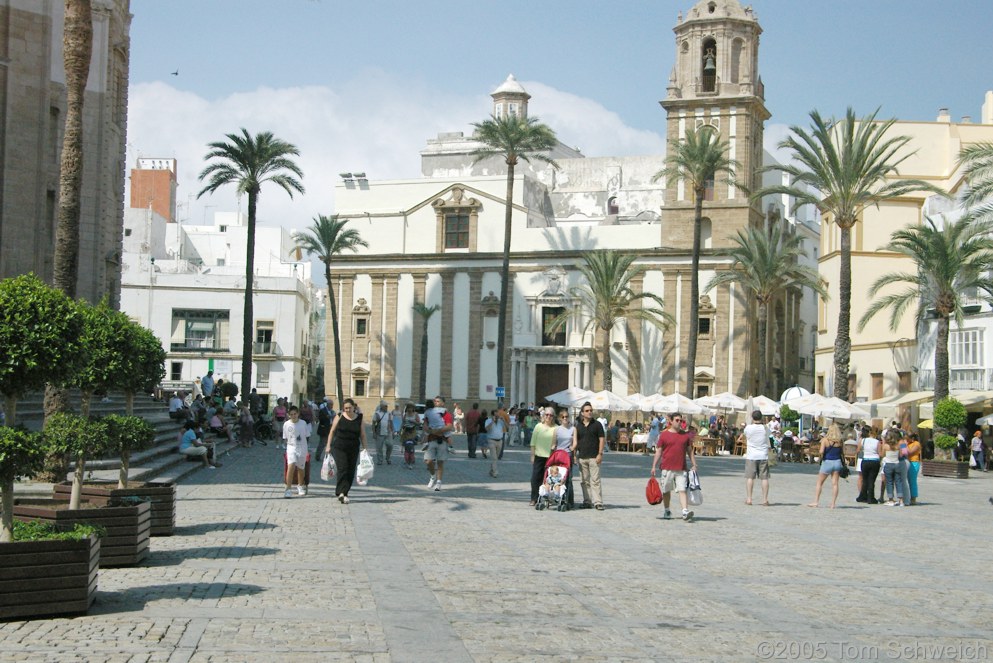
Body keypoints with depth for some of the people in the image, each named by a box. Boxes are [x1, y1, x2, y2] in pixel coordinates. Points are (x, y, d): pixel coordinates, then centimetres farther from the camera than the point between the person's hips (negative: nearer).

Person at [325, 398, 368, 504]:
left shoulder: (359, 419, 5)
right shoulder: (339, 417, 2)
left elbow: (362, 435, 9)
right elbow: (332, 431, 7)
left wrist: (364, 449, 4)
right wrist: (328, 446, 3)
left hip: (353, 449, 3)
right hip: (339, 448, -2)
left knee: (350, 472, 3)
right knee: (342, 469, -15)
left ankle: (343, 493, 13)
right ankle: (341, 492, -21)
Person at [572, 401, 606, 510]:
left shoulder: (597, 424, 2)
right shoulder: (578, 426, 12)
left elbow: (602, 439, -1)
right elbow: (575, 441, 15)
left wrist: (600, 454, -8)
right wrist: (574, 453, 7)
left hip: (594, 457, -4)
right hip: (581, 457, 4)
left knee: (595, 480, -9)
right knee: (584, 481, 6)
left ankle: (598, 502, -10)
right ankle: (587, 501, 12)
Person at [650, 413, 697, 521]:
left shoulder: (686, 435, 8)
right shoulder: (664, 435, 1)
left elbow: (690, 451, 14)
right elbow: (658, 451, 3)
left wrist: (694, 465, 9)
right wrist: (654, 466, -1)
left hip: (681, 469, 1)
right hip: (667, 468, -1)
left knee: (682, 490, -10)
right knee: (666, 490, 11)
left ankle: (685, 512, -19)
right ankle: (667, 511, 26)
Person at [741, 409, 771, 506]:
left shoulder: (748, 428, -9)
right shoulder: (765, 428, -3)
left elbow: (744, 434, 11)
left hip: (751, 456, -1)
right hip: (763, 456, 1)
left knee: (750, 477, 3)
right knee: (764, 478, 2)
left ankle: (748, 499, 1)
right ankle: (765, 499, 0)